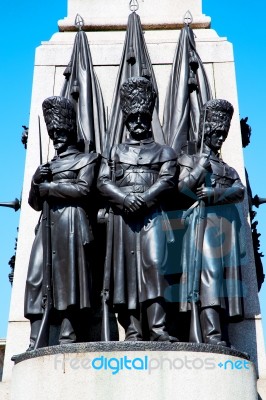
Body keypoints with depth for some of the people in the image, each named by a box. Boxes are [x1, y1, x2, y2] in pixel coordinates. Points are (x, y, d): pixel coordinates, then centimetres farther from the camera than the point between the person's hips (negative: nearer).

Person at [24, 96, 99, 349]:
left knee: (68, 275, -12)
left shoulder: (86, 159, 12)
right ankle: (35, 342, -10)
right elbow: (35, 203, 24)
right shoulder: (47, 166, 28)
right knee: (37, 277, -7)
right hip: (47, 224, 6)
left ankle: (67, 338, -13)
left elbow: (83, 189, -6)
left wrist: (48, 187, 0)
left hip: (72, 221, -5)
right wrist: (36, 182, 5)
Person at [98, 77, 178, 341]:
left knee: (153, 263, -15)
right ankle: (133, 329, -4)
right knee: (127, 267, -5)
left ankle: (157, 327, -17)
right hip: (123, 216, 2)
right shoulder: (116, 152, 20)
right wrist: (125, 198, -11)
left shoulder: (163, 151, 17)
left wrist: (144, 199, -15)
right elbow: (103, 182, 7)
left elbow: (167, 180, 0)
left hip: (152, 214, -1)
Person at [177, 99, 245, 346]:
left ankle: (222, 338, 0)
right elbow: (183, 187, -4)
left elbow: (240, 191, 5)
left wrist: (214, 193, -11)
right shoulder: (191, 159, 14)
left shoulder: (228, 169, 25)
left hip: (227, 226, 5)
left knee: (225, 274, -1)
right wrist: (202, 164, -3)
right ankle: (213, 335, -24)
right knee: (208, 272, -18)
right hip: (203, 222, -5)